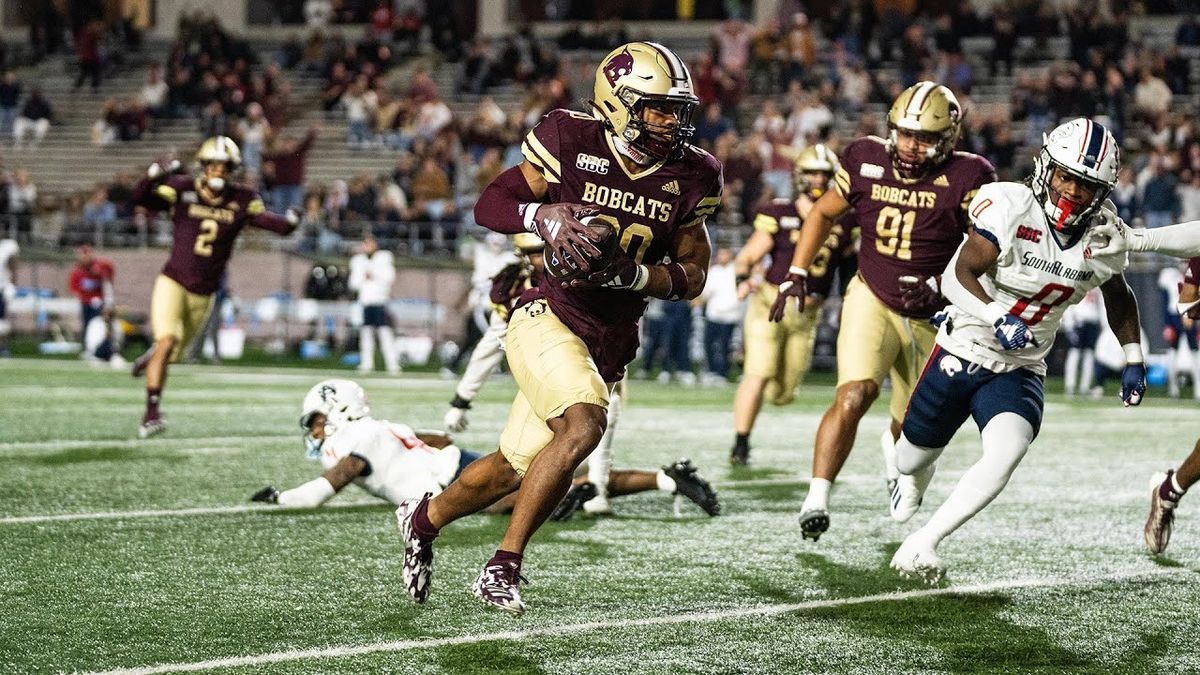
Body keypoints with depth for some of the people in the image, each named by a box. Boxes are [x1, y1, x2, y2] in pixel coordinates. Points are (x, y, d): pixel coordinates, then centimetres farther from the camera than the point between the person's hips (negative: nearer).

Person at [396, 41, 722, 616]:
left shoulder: (690, 177, -1)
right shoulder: (573, 142, -10)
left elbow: (692, 276, 4)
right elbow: (488, 205, -3)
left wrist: (631, 273, -15)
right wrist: (540, 213, -24)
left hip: (608, 346, 5)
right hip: (549, 318, -5)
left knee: (513, 468, 13)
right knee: (582, 426, -30)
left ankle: (423, 520, 42)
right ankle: (504, 567, -18)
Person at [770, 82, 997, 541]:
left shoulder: (965, 179, -16)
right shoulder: (866, 162, -8)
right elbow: (823, 213, 9)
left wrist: (940, 287, -23)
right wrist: (796, 275, 3)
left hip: (932, 316, 1)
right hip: (872, 299, 0)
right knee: (854, 396, -25)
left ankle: (894, 447, 54)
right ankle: (817, 499, -17)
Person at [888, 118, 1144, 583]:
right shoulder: (1010, 207, -22)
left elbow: (1118, 297, 14)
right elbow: (959, 276, -25)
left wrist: (1133, 359, 10)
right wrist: (997, 318, -41)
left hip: (1020, 371, 2)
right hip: (962, 352, -2)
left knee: (1007, 453, -27)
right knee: (913, 458, 16)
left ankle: (922, 545, -16)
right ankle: (917, 475, 58)